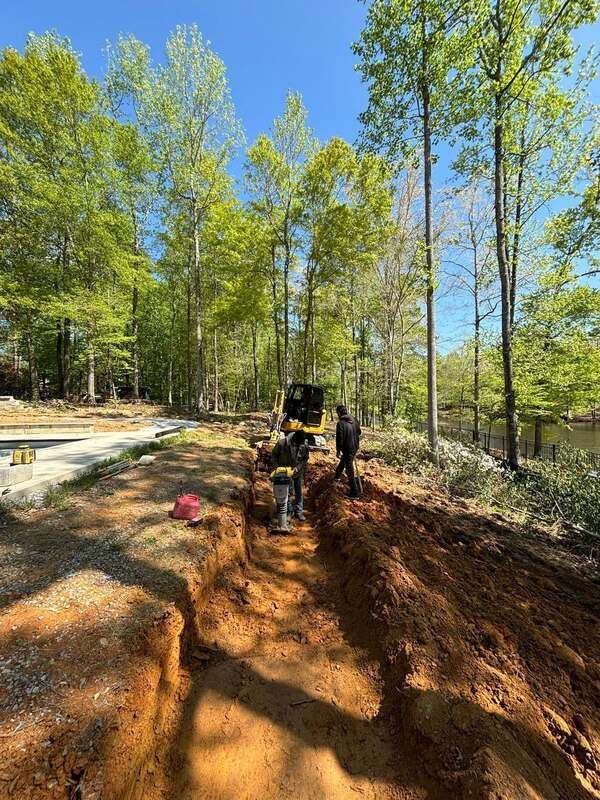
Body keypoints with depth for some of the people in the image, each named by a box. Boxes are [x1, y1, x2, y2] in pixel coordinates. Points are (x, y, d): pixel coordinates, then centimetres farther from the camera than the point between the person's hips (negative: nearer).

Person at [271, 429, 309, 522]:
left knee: (298, 492, 12)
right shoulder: (282, 442, -26)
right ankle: (288, 512, 27)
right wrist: (277, 466, -17)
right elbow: (274, 455, -9)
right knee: (286, 492, 9)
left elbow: (305, 458, -5)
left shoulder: (304, 445, -21)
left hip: (298, 472, 2)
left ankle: (298, 512, 28)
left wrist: (298, 468, -18)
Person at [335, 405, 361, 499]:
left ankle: (355, 493, 4)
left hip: (347, 449, -8)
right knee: (343, 461, 31)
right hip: (355, 447, 8)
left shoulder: (341, 423, -20)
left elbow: (339, 439, -20)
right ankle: (337, 476, 53)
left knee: (349, 470, -1)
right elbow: (359, 432, 14)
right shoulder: (353, 420, 3)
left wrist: (338, 451, -9)